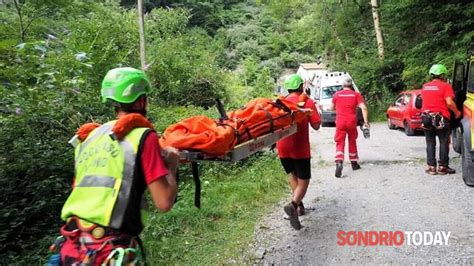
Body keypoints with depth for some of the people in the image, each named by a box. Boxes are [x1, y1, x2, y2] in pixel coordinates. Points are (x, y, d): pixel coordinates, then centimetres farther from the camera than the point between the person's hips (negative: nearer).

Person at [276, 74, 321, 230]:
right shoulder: (307, 102, -3)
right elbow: (316, 126, -4)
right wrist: (311, 112, 10)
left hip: (283, 147, 4)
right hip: (300, 147, -4)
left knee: (293, 174, 26)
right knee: (303, 180, 5)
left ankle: (299, 204, 21)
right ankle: (293, 205, -20)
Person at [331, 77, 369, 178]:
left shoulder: (337, 94, 5)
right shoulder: (356, 94, 3)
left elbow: (332, 107, 19)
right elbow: (363, 107, -8)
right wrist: (366, 121, -9)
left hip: (340, 122, 0)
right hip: (352, 121, 1)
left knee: (340, 143, 1)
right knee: (352, 141, 18)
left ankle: (339, 163, -23)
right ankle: (354, 163, 29)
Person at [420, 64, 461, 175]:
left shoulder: (425, 86, 9)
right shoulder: (445, 86, -7)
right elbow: (449, 102, -15)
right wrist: (457, 112, -2)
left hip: (427, 117, 4)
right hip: (441, 118, -4)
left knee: (430, 143, 10)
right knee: (444, 142, 6)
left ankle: (431, 167, 9)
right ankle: (442, 167, 7)